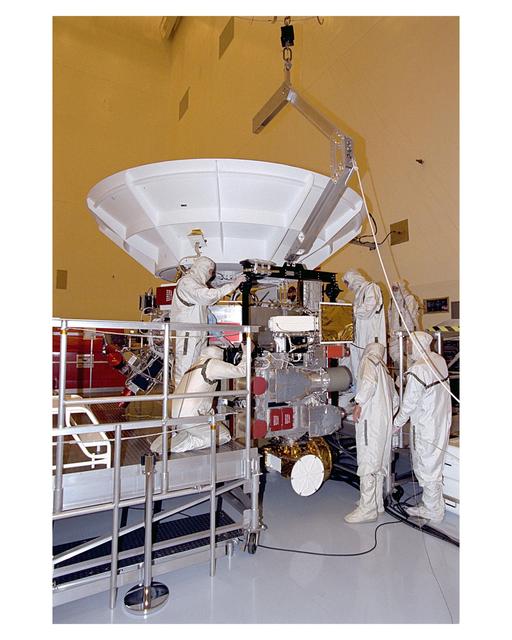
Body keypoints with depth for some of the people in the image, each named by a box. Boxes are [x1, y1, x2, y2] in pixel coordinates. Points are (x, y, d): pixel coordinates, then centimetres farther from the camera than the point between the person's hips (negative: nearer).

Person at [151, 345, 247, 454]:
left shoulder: (195, 365, 19)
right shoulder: (211, 363, -4)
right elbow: (240, 371, -4)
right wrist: (245, 354, 9)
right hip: (191, 417, -8)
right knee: (224, 436, 3)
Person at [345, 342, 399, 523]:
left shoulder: (368, 360, -1)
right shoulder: (384, 369, 24)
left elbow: (369, 382, -23)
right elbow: (395, 399, 26)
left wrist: (358, 404, -17)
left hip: (370, 421, -9)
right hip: (385, 422, 9)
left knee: (367, 464, -7)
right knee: (379, 463, 15)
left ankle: (367, 509, -4)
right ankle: (377, 503, 25)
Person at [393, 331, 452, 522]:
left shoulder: (417, 370, -25)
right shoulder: (439, 360, -1)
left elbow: (409, 403, -18)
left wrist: (397, 423, -4)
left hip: (425, 426, -8)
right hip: (442, 421, 9)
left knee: (427, 466, 6)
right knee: (433, 464, 21)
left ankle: (433, 511, 21)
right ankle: (430, 504, 38)